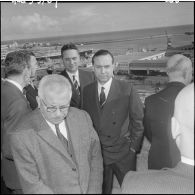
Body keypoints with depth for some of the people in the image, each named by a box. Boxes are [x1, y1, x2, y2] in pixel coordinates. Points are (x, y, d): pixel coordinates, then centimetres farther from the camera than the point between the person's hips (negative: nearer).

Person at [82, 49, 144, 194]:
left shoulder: (127, 89, -10)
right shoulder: (87, 90, 0)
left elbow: (138, 120, -5)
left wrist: (133, 147, -5)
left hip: (123, 153, -2)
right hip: (96, 152, 3)